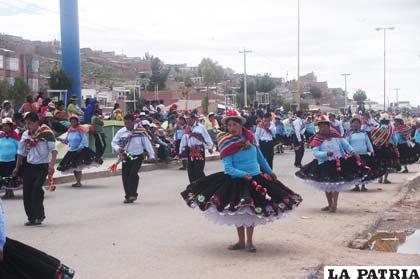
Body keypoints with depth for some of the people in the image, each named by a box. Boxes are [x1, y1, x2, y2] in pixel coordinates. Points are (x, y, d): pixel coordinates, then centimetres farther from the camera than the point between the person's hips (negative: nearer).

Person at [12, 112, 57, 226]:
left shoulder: (46, 133, -9)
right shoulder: (25, 135, 9)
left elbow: (53, 150, -11)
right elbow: (21, 152, 18)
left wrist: (51, 165, -21)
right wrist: (17, 167, 17)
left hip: (42, 166, -6)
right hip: (29, 166, 6)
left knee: (37, 189, -16)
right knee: (27, 192, 3)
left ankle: (39, 215, -2)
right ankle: (31, 217, 14)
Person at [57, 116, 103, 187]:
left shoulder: (80, 129, -8)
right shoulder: (70, 130, 11)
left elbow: (84, 139, -12)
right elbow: (67, 139, 15)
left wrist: (80, 148, -22)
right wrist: (62, 140, -5)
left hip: (80, 151, -7)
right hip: (72, 151, 7)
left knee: (78, 167, -9)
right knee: (73, 167, 9)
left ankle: (79, 182, -4)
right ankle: (77, 181, 20)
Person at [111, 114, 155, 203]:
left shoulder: (140, 131, -6)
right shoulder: (121, 132, 1)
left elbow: (147, 143, -1)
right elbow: (114, 142, 7)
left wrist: (151, 155, -2)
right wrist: (118, 148, -14)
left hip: (137, 157, -3)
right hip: (126, 157, 3)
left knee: (133, 174, -21)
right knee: (125, 177, 2)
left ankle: (133, 194, -10)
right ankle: (128, 196, 18)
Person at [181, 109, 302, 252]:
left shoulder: (250, 137, 0)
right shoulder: (227, 144, -11)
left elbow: (260, 157, 15)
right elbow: (228, 168, -18)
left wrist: (270, 172, 23)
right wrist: (243, 174, -33)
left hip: (256, 179, 2)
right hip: (236, 182, -2)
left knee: (251, 211, 7)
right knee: (238, 212, 8)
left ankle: (249, 242, 19)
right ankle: (241, 241, 23)